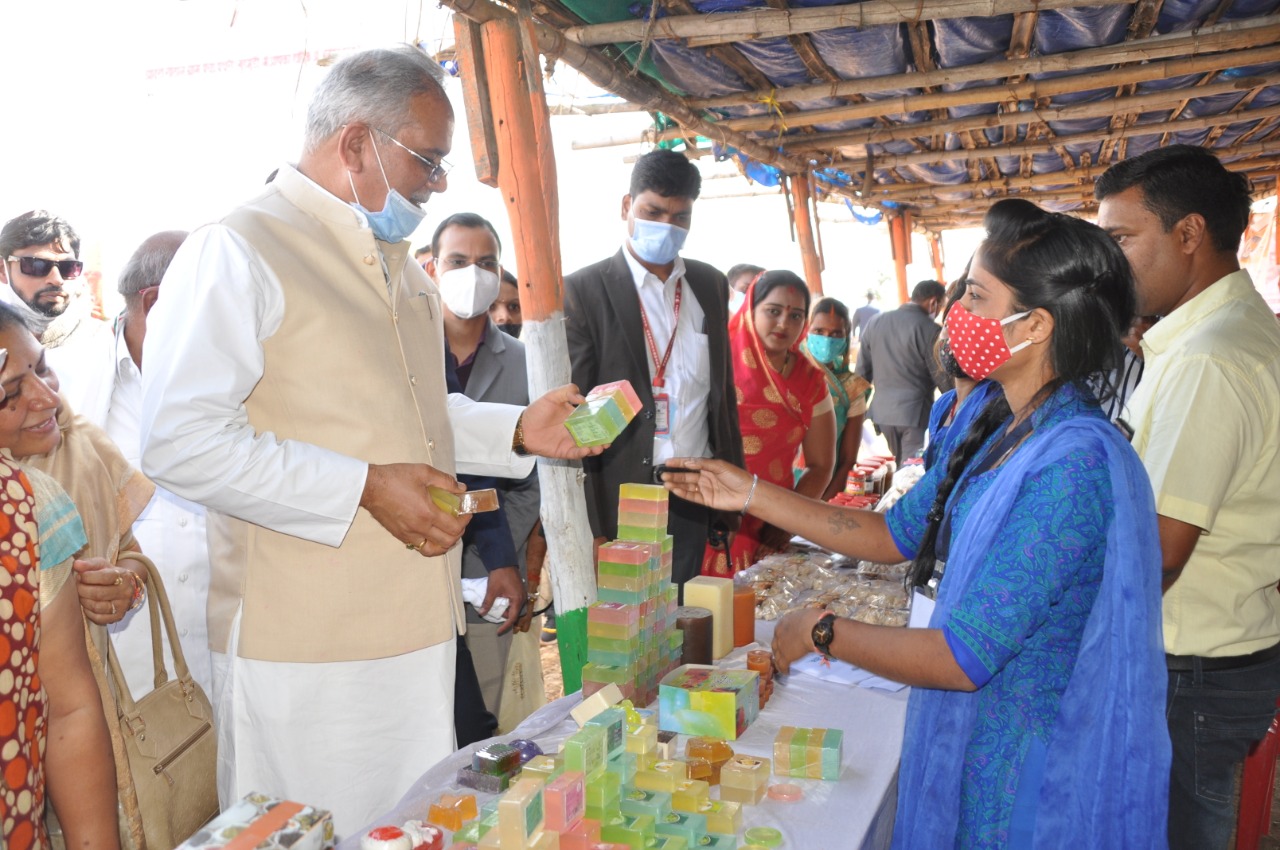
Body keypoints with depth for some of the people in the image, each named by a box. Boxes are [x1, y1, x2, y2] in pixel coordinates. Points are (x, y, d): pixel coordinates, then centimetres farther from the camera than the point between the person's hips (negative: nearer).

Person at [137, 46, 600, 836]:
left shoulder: (398, 261, 17)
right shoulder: (236, 251, -11)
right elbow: (182, 442, -20)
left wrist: (518, 431, 8)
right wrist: (364, 489, -22)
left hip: (417, 626, 8)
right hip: (303, 649, -7)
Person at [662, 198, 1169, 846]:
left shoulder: (1071, 465, -29)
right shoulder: (998, 426, 0)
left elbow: (963, 658, -28)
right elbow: (896, 535, 5)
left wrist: (822, 632, -15)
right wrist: (751, 495, 1)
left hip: (1028, 764, -8)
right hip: (973, 735, 8)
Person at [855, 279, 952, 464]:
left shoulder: (876, 322, 4)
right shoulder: (930, 330, -12)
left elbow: (862, 370, 9)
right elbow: (943, 379, -7)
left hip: (882, 409, 6)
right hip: (916, 411, -5)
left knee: (899, 468, 19)